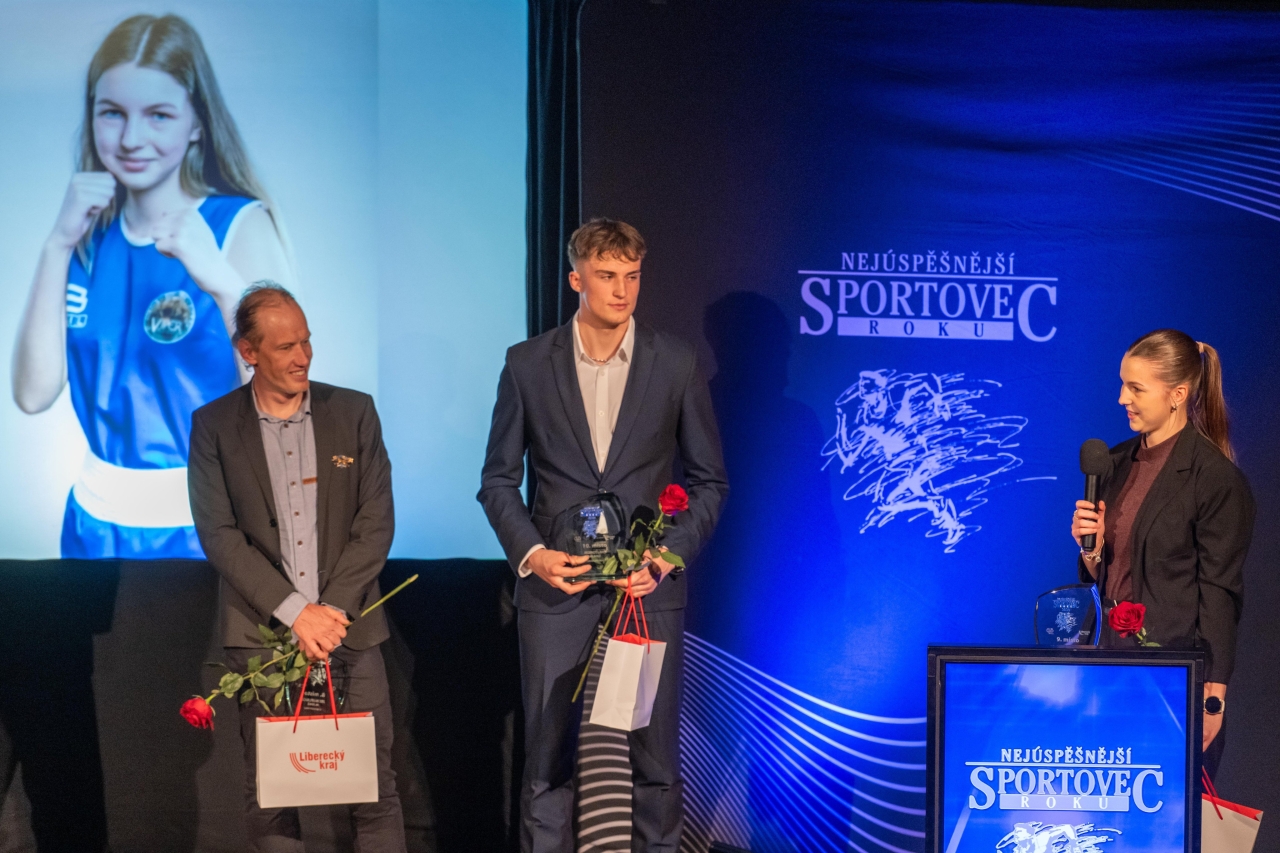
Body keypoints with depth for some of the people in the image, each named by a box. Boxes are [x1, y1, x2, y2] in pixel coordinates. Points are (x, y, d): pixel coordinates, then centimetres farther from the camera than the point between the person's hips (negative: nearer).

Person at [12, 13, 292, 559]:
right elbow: (33, 394, -8)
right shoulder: (89, 233, 2)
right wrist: (57, 247, -15)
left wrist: (224, 284, -33)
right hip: (98, 524, 4)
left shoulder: (242, 224, -10)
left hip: (212, 531, -4)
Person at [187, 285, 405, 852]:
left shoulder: (353, 412, 6)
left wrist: (332, 610, -9)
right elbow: (219, 535, -4)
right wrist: (294, 613, -13)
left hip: (348, 628, 1)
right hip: (260, 633, -1)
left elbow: (376, 523, 2)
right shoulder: (214, 426, 3)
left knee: (375, 784, 0)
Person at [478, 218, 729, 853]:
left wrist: (669, 553, -7)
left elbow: (709, 481, 7)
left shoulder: (676, 363, 2)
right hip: (556, 586, 0)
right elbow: (499, 479, 8)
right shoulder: (528, 364, 3)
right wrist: (530, 553, -7)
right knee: (548, 757, 3)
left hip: (648, 586, 0)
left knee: (654, 752, 2)